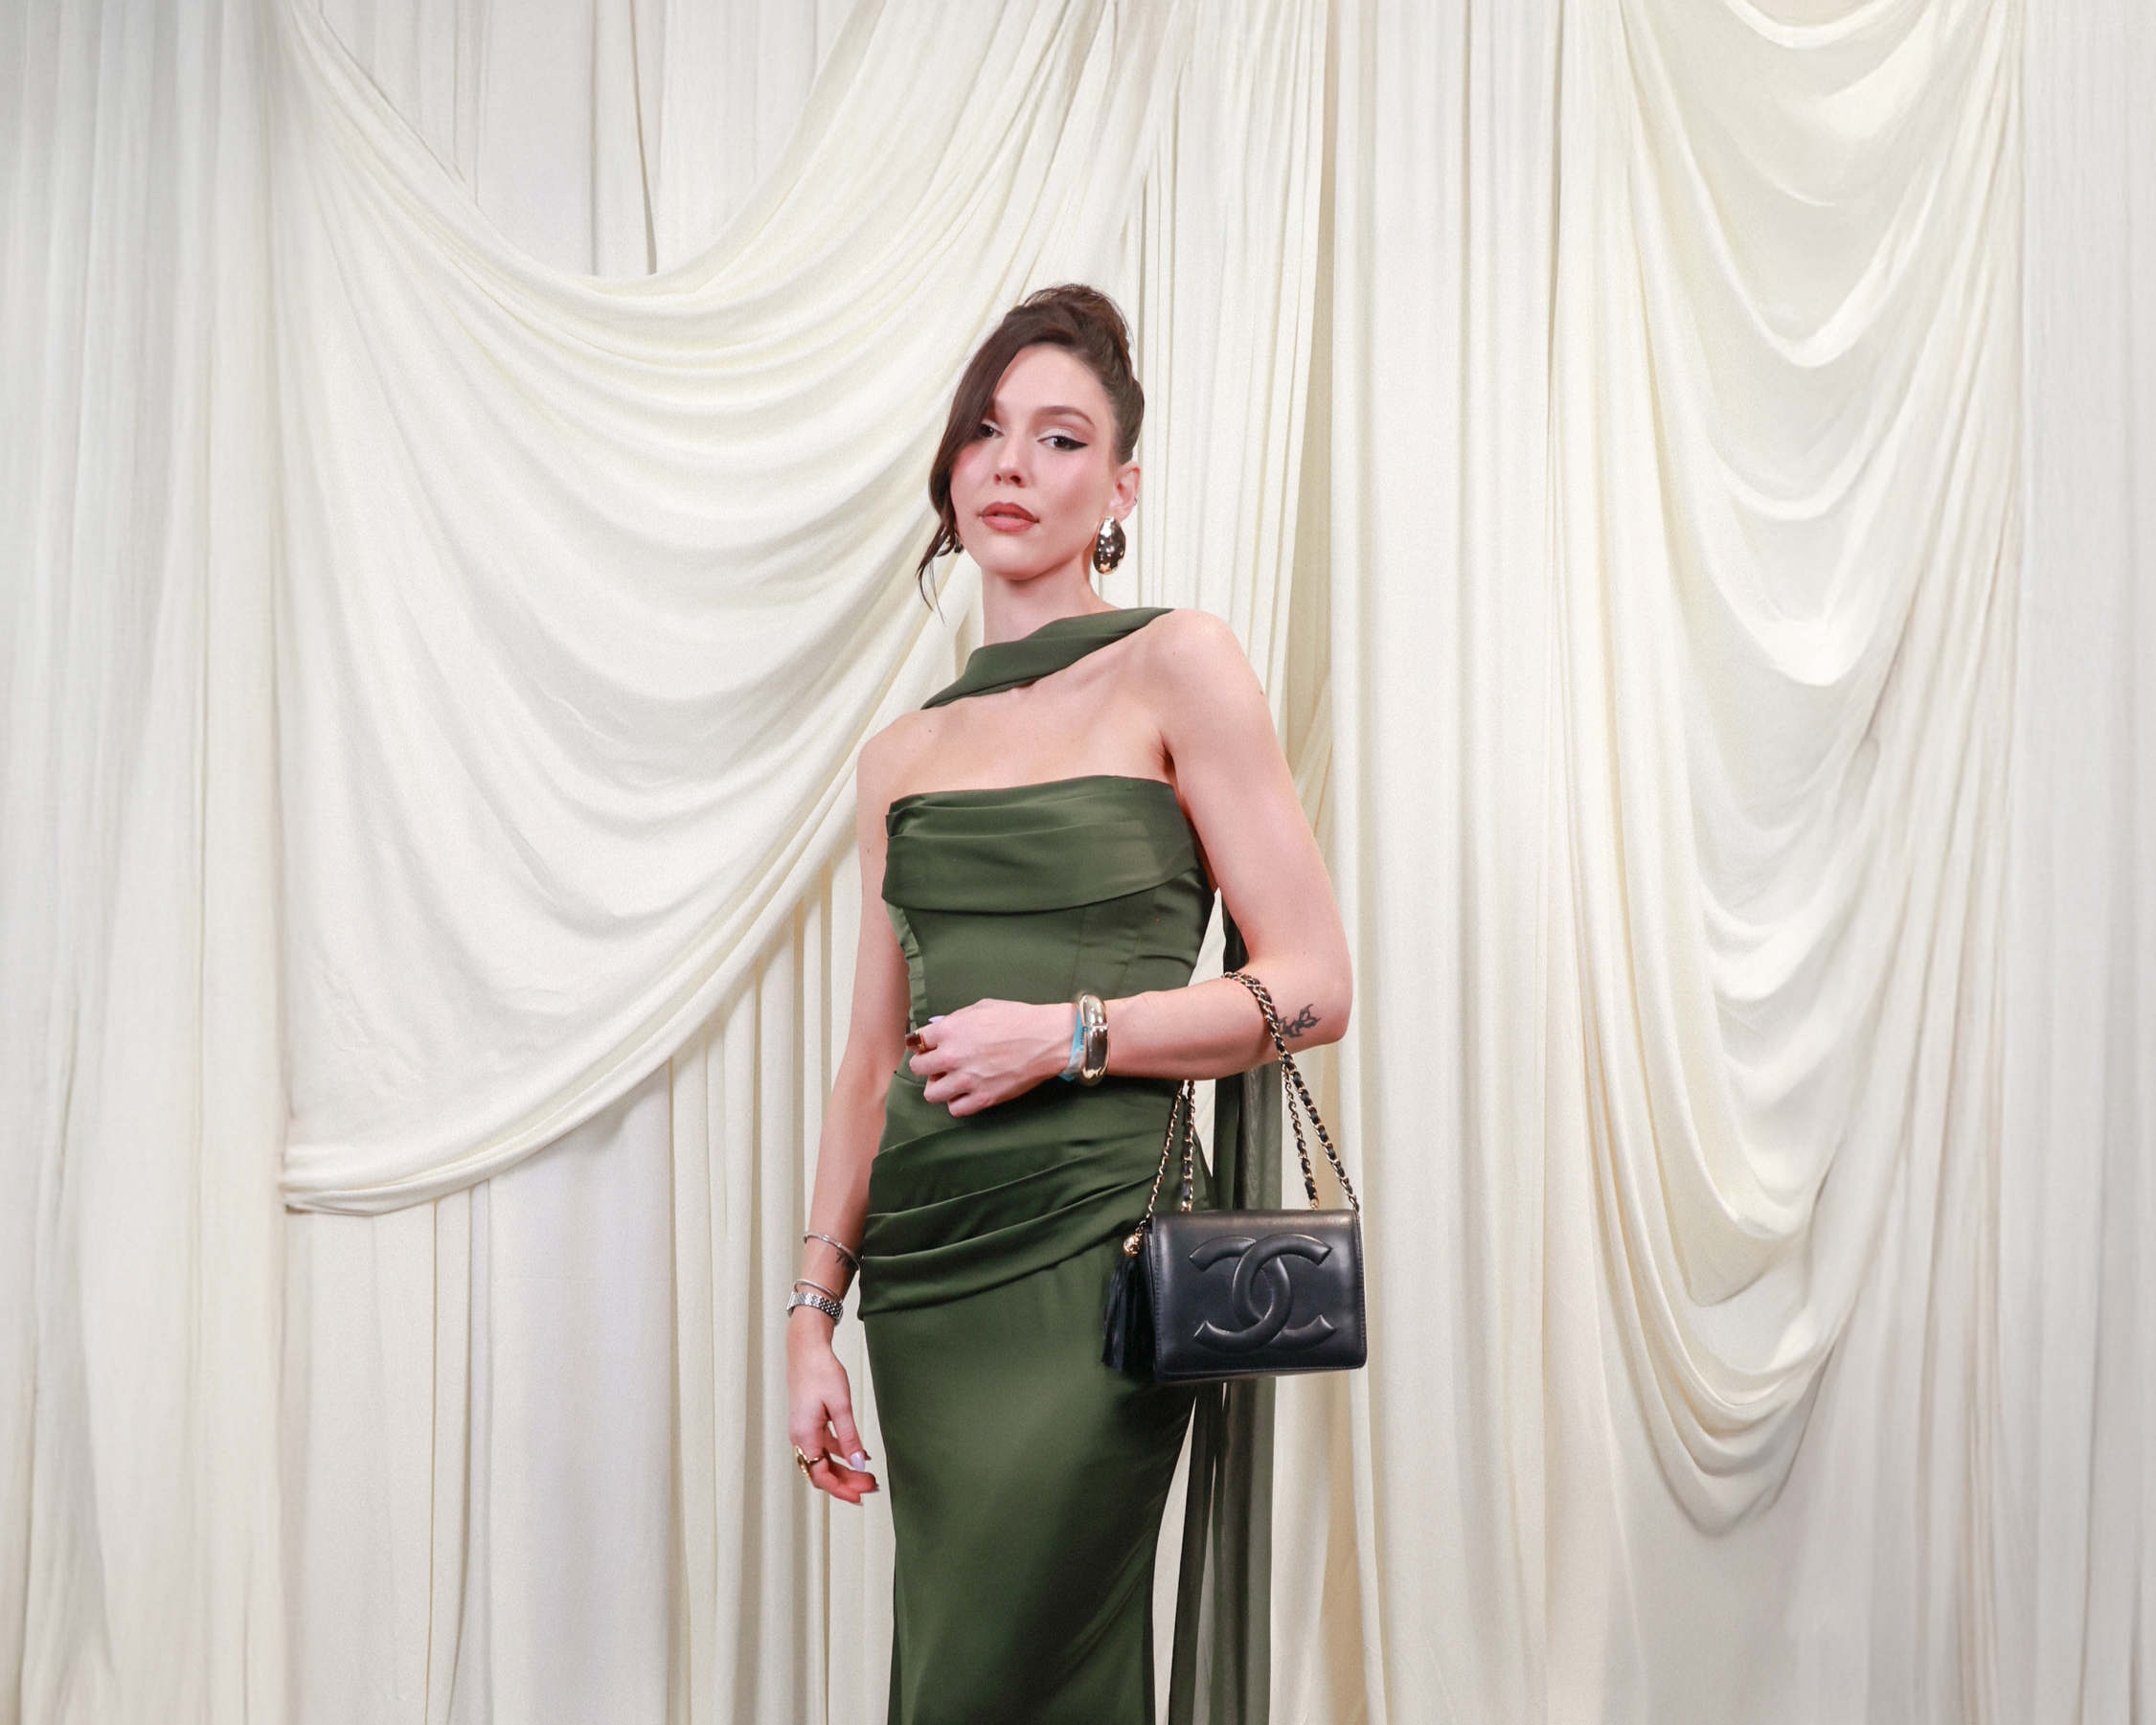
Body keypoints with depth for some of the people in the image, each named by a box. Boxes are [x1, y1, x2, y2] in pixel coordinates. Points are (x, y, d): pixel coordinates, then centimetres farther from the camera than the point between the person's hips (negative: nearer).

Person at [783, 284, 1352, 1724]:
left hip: (1084, 1252, -5)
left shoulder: (1176, 666, -2)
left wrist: (1067, 1033, -14)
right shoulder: (903, 753, 13)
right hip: (920, 1268, 5)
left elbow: (1314, 989, -5)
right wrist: (813, 1313, 9)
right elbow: (875, 1057, 14)